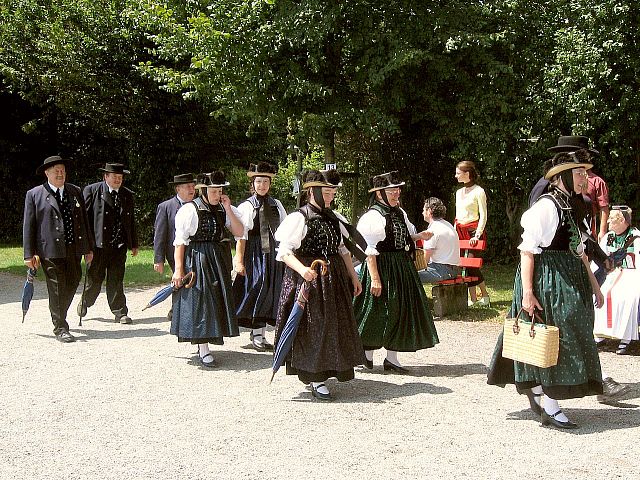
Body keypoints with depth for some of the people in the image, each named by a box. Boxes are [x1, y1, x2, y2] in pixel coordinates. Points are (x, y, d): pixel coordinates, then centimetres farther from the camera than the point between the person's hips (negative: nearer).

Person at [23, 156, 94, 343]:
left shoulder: (75, 192, 14)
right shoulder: (34, 195, 2)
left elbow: (84, 220, 16)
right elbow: (28, 226, 0)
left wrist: (89, 248, 13)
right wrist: (30, 254, -6)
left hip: (73, 248, 5)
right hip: (50, 250, -4)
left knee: (72, 283, 10)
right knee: (56, 289, -3)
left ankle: (58, 315, 33)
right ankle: (60, 328, 4)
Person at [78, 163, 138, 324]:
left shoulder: (127, 195, 13)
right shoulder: (92, 190, -1)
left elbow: (131, 221, 17)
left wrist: (134, 244, 16)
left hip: (119, 245, 3)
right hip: (98, 244, -3)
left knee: (116, 280, 3)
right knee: (95, 278, 6)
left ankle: (119, 312, 8)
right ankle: (85, 302, 31)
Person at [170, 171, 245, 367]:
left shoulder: (224, 209, 7)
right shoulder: (190, 210, -9)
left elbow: (239, 232, 0)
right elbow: (180, 241, -11)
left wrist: (228, 210, -9)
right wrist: (178, 269, -16)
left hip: (219, 261, 6)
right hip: (196, 260, -6)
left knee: (216, 300, 10)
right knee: (199, 300, -6)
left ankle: (204, 343, 24)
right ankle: (203, 350, -4)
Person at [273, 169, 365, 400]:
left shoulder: (333, 217, 12)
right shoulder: (299, 218, -10)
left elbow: (342, 249, 20)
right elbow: (284, 251, -15)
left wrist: (353, 277, 18)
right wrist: (302, 269, -31)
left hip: (334, 278, 7)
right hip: (308, 279, -7)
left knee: (334, 324, 12)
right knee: (312, 326, -4)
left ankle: (324, 371, 26)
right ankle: (315, 380, 2)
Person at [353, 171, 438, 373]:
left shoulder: (400, 213, 11)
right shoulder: (372, 217, -15)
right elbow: (370, 251, -19)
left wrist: (419, 236, 4)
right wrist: (375, 278, -24)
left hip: (402, 268, 8)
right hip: (382, 267, -8)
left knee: (400, 310, 8)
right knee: (378, 310, -1)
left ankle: (391, 358, 15)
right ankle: (367, 354, 17)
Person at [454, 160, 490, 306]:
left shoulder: (478, 191, -7)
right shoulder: (459, 192, 15)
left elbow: (483, 216, -11)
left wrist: (477, 235, -19)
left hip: (473, 230, -7)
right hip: (461, 232, 7)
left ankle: (485, 296, 3)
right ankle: (473, 298, 7)